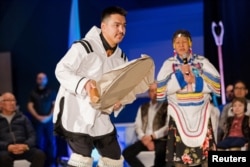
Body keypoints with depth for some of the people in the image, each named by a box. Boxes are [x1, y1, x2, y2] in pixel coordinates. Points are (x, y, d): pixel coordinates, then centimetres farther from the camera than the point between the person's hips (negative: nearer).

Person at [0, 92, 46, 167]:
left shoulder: (22, 118, 21)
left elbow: (32, 135, 11)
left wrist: (26, 145, -12)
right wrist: (8, 147, -19)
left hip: (23, 148, 3)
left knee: (40, 154, -28)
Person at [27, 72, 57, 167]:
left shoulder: (51, 92, 9)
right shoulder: (33, 93, 11)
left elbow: (55, 105, 3)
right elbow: (30, 106, 4)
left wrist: (49, 116, -11)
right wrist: (38, 117, -9)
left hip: (50, 121, 0)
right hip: (37, 121, 1)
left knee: (51, 141, -3)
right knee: (39, 142, -2)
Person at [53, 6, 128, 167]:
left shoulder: (121, 57, 10)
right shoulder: (84, 47, -14)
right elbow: (61, 71, -17)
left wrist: (119, 100, -7)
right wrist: (84, 84, -32)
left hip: (100, 116, 8)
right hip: (76, 113, -8)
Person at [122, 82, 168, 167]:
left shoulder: (166, 107, 3)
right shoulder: (143, 108, 19)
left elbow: (168, 127, -6)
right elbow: (138, 126, 11)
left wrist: (152, 136, -15)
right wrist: (144, 138, -8)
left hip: (160, 140, -5)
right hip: (145, 140, 5)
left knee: (160, 151, -39)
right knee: (126, 152, -19)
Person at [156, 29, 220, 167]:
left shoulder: (202, 61, 7)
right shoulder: (169, 64, 5)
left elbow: (218, 85, -2)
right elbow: (159, 91, -9)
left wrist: (196, 82, -13)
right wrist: (180, 76, -13)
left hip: (201, 116, 1)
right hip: (179, 117, -1)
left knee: (206, 156, -2)